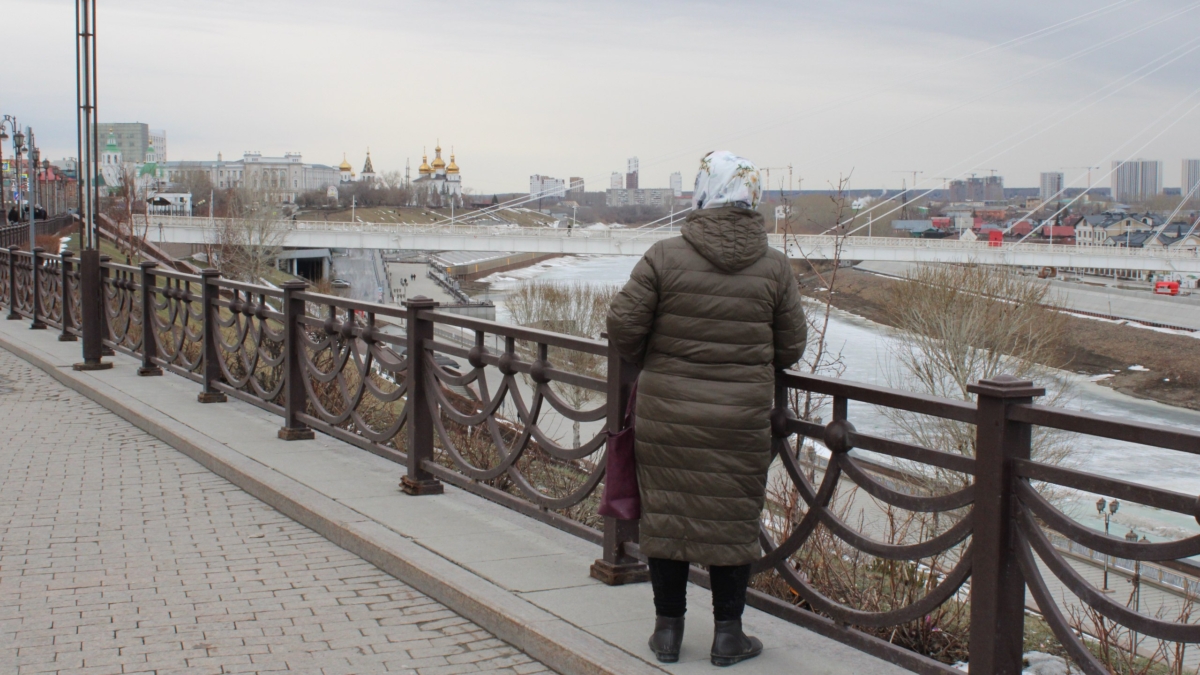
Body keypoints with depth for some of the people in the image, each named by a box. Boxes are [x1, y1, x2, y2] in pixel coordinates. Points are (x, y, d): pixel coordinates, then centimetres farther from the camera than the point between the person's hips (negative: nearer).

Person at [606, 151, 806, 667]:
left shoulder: (665, 257, -8)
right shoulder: (775, 267, -2)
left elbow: (623, 324, -6)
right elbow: (790, 346, 4)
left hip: (666, 415, 0)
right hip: (742, 419, 1)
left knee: (666, 514, 11)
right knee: (732, 521, 10)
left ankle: (668, 629, 20)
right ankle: (727, 634, 18)